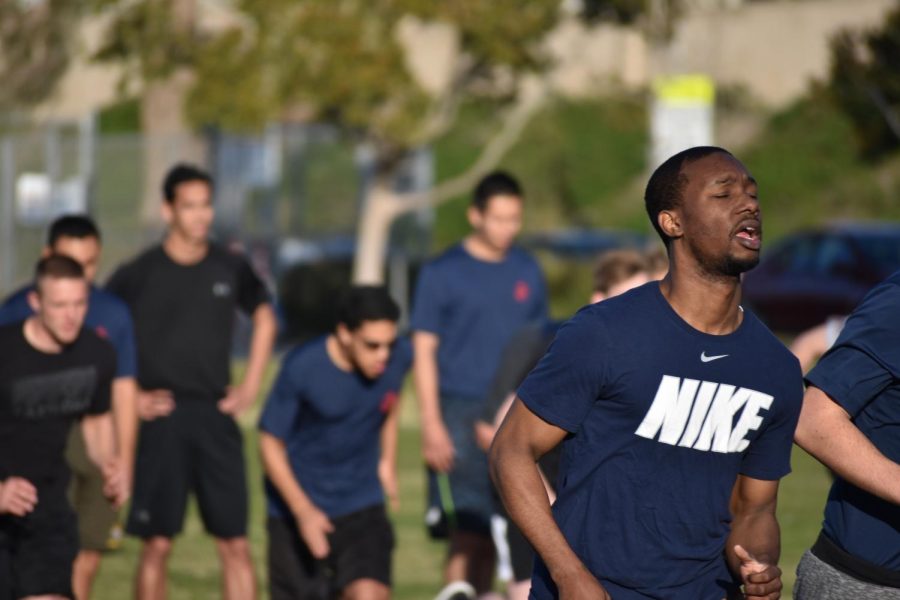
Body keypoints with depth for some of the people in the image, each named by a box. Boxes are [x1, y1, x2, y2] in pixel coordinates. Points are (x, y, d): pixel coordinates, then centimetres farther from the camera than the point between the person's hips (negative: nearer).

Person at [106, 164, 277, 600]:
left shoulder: (231, 270, 7)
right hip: (161, 420, -3)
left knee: (235, 544, 0)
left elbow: (264, 318, 24)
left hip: (215, 416, 3)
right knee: (157, 544, 0)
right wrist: (130, 396, -4)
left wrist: (250, 385, 14)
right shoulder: (138, 275, -3)